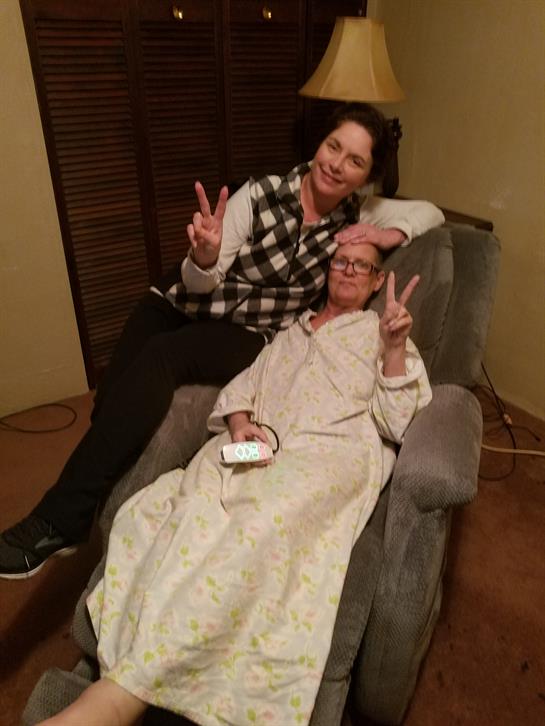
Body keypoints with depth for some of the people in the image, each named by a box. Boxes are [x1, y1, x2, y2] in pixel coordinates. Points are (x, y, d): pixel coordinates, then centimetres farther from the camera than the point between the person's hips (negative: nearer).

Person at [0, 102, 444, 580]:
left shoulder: (354, 214, 1)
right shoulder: (260, 196, -8)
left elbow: (430, 212, 13)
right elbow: (201, 285, -8)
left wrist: (392, 234, -8)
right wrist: (205, 258, -32)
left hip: (250, 336, -1)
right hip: (183, 306, 1)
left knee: (162, 357, -31)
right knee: (112, 396, -25)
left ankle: (59, 521, -24)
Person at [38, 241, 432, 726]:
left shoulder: (381, 331, 17)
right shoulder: (291, 332, 30)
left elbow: (396, 424, 4)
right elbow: (241, 387, 23)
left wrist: (394, 348, -10)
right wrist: (239, 423, 1)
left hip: (331, 452, -4)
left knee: (259, 526, -36)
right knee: (154, 507, -24)